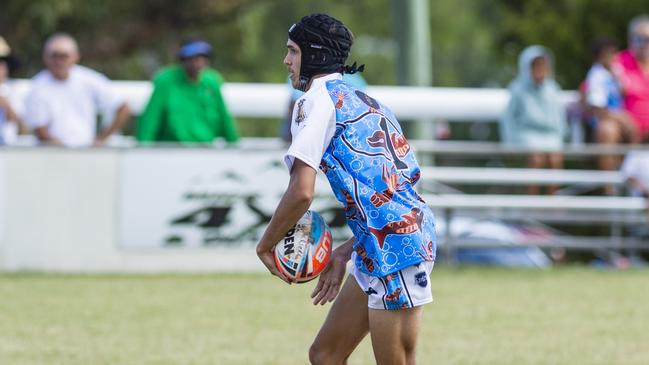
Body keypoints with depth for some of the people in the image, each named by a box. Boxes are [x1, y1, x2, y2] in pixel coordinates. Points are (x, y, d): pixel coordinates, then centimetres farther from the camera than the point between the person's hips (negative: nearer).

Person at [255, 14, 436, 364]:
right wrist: (344, 254, 24)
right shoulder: (362, 101, 22)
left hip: (394, 244, -10)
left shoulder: (317, 99, -6)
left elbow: (301, 193, -16)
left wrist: (265, 245, -1)